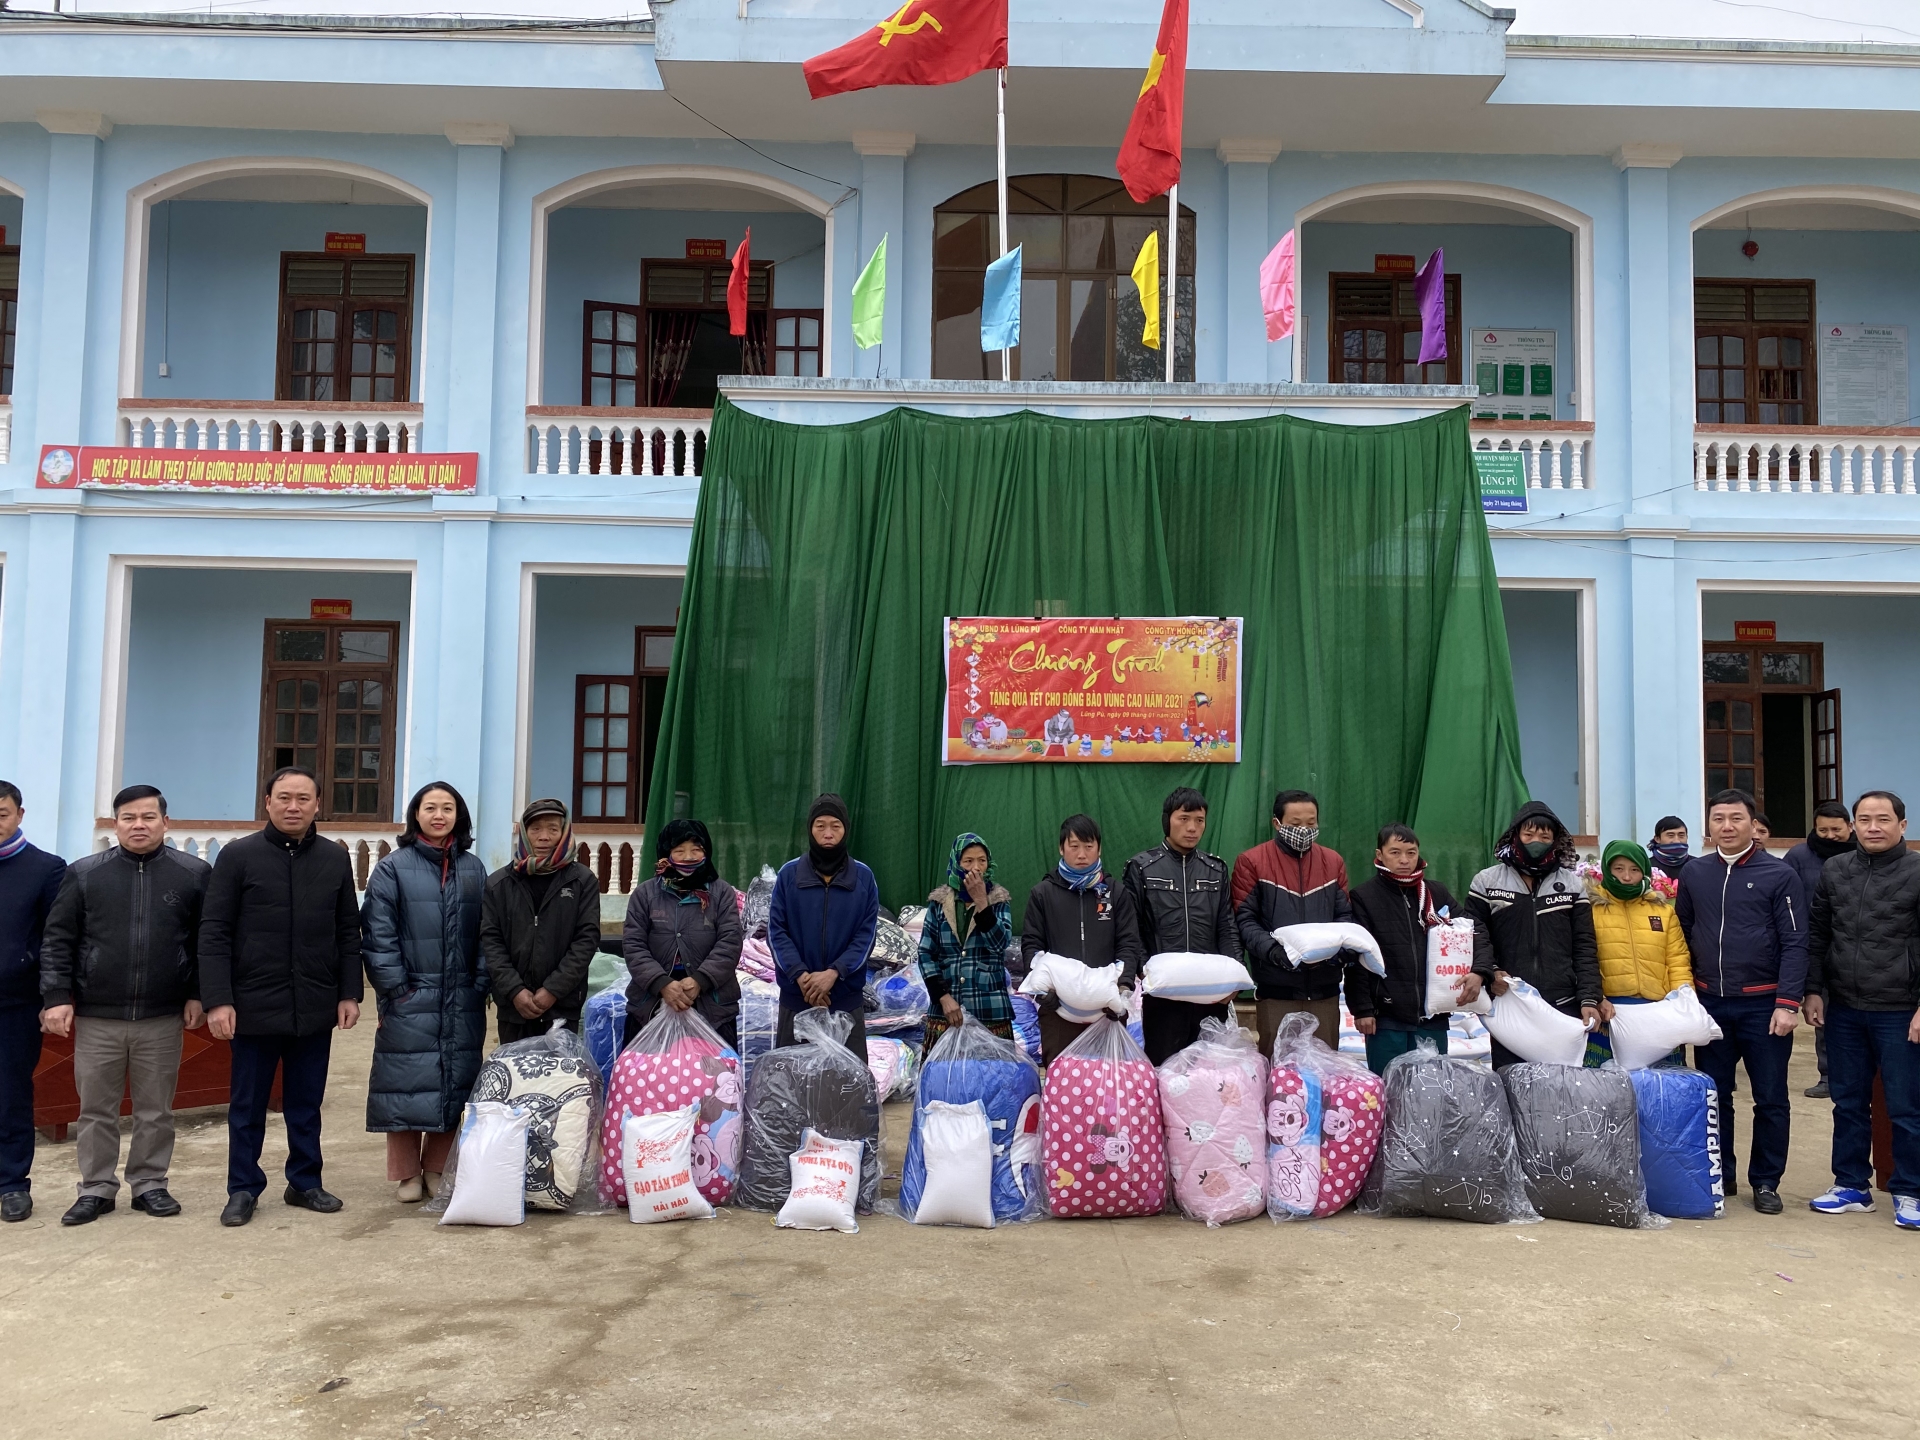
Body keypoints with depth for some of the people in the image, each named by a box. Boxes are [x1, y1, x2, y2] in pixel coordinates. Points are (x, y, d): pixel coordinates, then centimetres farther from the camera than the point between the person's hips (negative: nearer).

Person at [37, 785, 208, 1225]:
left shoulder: (194, 874, 1)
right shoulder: (84, 873, 2)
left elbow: (207, 941, 4)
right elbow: (57, 940, 3)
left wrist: (197, 995, 0)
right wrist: (57, 998, -4)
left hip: (162, 1018, 0)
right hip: (96, 1018, 1)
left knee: (156, 1110, 9)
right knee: (96, 1110, 9)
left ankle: (150, 1184, 22)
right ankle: (96, 1188, 22)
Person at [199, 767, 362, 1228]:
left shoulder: (336, 859, 6)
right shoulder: (237, 856, -3)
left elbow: (348, 933, 9)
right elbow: (214, 933, -5)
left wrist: (349, 993, 3)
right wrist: (218, 999, -11)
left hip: (315, 1008, 3)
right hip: (255, 1007, -2)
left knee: (306, 1104, 13)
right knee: (248, 1106, 10)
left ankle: (305, 1183, 25)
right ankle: (243, 1189, 22)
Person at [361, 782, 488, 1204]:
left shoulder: (474, 869, 8)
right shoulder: (392, 868, -2)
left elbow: (485, 933, 9)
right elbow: (378, 935, -5)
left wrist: (481, 986, 2)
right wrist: (395, 988, -10)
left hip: (462, 1002, 3)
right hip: (410, 1000, -3)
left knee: (455, 1084, 7)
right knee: (407, 1084, 0)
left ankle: (436, 1169, 20)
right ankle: (406, 1174, 14)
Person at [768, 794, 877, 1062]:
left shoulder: (863, 877, 2)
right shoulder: (789, 874, 1)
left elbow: (866, 935, -2)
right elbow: (776, 931, -2)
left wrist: (834, 973, -15)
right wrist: (800, 975, -15)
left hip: (846, 996, 0)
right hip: (795, 995, 0)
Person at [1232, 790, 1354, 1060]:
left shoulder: (1333, 862, 11)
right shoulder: (1251, 862, -1)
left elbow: (1345, 915, 12)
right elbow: (1244, 919, -7)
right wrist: (1272, 949, -23)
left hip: (1324, 988, 4)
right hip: (1276, 988, -3)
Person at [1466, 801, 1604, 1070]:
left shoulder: (1573, 884, 11)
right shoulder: (1486, 881, 7)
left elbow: (1584, 947, 8)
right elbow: (1476, 935, 2)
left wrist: (1590, 999, -2)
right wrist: (1487, 971, -15)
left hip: (1564, 1007, 1)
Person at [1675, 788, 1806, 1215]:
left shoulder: (1779, 874, -5)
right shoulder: (1694, 873, 6)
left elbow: (1794, 943, -8)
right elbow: (1682, 936, 13)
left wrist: (1787, 1003, -14)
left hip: (1762, 1004, -3)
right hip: (1710, 1003, 3)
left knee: (1770, 1100, 5)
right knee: (1712, 1095, 11)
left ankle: (1766, 1182, 17)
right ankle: (1718, 1176, 22)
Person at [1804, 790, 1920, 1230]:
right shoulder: (1834, 870, 6)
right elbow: (1817, 935, 11)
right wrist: (1814, 990, 6)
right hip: (1843, 1010, 4)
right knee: (1848, 1102, 12)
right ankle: (1852, 1185, 24)